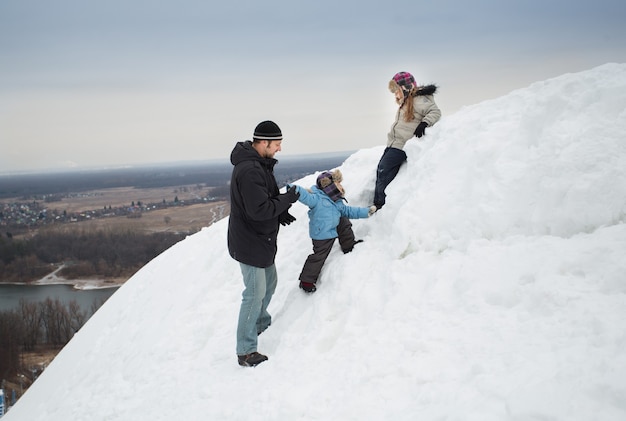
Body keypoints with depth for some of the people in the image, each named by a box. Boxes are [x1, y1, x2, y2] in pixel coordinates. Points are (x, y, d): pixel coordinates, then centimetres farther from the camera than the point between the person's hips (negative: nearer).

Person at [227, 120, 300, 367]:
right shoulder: (250, 171, -28)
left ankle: (261, 322, 49)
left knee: (269, 283, 26)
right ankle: (245, 352, 7)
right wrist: (288, 199, -18)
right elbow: (259, 210, -31)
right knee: (255, 293, -3)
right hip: (250, 243, -10)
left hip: (261, 240, 10)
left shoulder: (259, 164, 7)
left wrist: (281, 212, 1)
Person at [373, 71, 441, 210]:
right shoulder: (405, 103, 18)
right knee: (381, 170, 6)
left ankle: (382, 203, -11)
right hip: (393, 143, 10)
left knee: (384, 170, -17)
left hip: (402, 146, -10)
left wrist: (424, 123, -29)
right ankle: (377, 204, 10)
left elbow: (435, 111, -17)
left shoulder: (418, 101, -11)